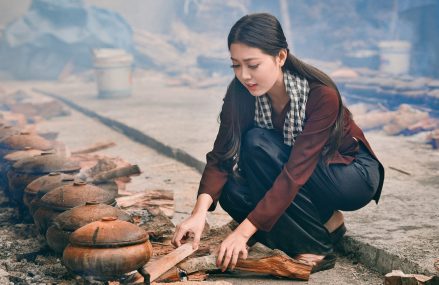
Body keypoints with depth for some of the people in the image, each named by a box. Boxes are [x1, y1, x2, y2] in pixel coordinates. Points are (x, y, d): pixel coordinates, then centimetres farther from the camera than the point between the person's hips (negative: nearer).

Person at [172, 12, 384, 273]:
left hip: (354, 176, -6)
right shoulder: (242, 93, -16)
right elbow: (221, 156, -19)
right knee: (234, 193, -23)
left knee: (258, 143, -29)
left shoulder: (321, 95, -32)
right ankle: (325, 222, -3)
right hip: (304, 185, 6)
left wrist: (244, 231, -42)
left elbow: (296, 172, -37)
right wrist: (200, 212, -37)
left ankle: (316, 247, -18)